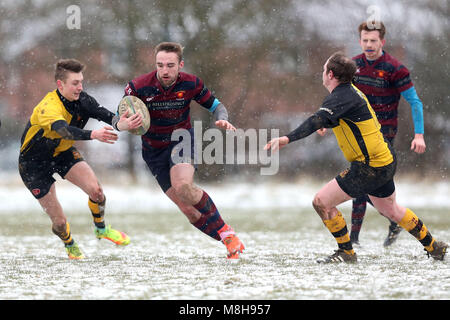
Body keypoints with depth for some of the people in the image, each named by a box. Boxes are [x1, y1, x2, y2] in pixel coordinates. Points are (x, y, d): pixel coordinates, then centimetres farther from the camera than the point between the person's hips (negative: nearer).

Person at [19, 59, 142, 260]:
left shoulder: (81, 100, -14)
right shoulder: (49, 107, -35)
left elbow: (102, 113, -30)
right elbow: (63, 130, -54)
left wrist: (120, 124, -52)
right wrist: (93, 135, -70)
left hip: (63, 153, 5)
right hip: (34, 163, -5)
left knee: (95, 190, -16)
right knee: (59, 222, -4)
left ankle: (101, 229, 15)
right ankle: (70, 246, 31)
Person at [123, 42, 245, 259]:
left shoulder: (191, 84, -14)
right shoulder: (138, 87, -18)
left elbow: (215, 105, 2)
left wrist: (222, 119, -21)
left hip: (182, 138, -1)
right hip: (154, 150, 1)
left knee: (183, 186, -31)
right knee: (187, 209, -7)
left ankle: (225, 231, -18)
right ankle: (229, 241, 3)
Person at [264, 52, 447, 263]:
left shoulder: (341, 97, -21)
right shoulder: (350, 91, 9)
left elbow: (318, 121, -39)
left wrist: (288, 138, -48)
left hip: (370, 169, -10)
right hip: (385, 162, 10)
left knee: (322, 202, -9)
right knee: (390, 210, 29)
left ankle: (346, 252, 2)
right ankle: (433, 247, 42)